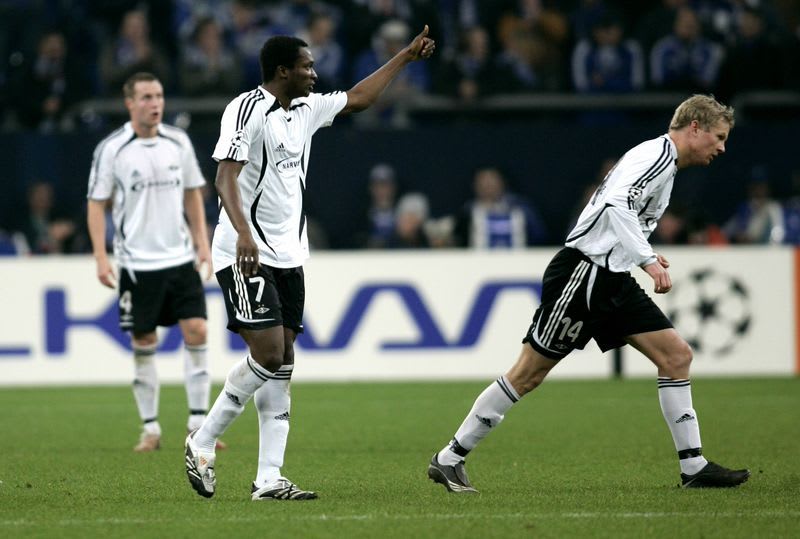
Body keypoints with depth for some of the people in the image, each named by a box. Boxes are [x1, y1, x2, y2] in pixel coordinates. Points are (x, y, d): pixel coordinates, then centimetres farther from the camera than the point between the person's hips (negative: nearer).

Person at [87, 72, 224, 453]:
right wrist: (101, 258, -9)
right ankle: (150, 428, 11)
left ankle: (198, 423, 0)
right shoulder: (111, 149, -6)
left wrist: (202, 243, 7)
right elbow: (96, 205, -2)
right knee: (143, 344, 2)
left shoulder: (178, 142, 4)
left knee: (196, 332, -6)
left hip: (180, 259, 3)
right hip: (137, 263, -3)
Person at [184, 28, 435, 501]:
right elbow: (225, 177, -21)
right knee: (268, 352, -17)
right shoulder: (248, 109, -13)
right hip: (247, 257, -8)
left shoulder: (307, 108, 12)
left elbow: (357, 99, 29)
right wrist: (243, 234, -35)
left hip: (289, 256, 8)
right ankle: (203, 443, -1)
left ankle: (269, 479, 0)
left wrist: (407, 56, 32)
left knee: (283, 362, 2)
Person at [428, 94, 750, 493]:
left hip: (613, 281, 10)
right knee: (528, 373, -5)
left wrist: (646, 258, 14)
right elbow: (616, 203, -26)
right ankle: (449, 459, 2)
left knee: (676, 356, 0)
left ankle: (693, 467, 2)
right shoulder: (657, 153, -11)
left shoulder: (664, 162, 20)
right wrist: (647, 259, -29)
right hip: (583, 271, -10)